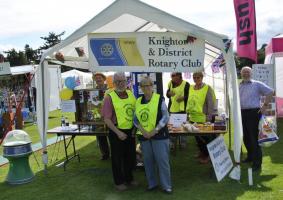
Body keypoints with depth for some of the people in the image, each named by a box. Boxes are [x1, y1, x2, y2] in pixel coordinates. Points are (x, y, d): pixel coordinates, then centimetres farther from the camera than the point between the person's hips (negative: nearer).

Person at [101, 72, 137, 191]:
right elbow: (107, 119, -15)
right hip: (117, 132, -5)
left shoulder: (130, 94, 3)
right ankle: (119, 182, 28)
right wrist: (118, 132, -19)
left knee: (131, 156, 18)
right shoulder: (110, 97, -13)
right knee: (117, 158, 10)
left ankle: (129, 178, 39)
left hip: (130, 131, 5)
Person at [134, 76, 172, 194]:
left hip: (159, 135, -4)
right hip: (144, 136, 4)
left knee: (162, 160, 0)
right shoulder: (138, 101, 7)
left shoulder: (159, 99, -5)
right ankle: (152, 183, 29)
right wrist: (143, 131, -9)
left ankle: (166, 185, 14)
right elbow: (135, 119, 7)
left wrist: (154, 131, -15)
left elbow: (165, 117, -8)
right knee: (148, 161, 13)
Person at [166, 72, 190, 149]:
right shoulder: (170, 84, 8)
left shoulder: (186, 84, -7)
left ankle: (183, 144, 20)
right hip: (172, 109, 4)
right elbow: (167, 94, 16)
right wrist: (169, 93, -6)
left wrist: (183, 98, -21)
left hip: (182, 109, -4)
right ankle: (172, 144, 21)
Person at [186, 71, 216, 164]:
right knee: (197, 136, 17)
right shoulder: (191, 88, 10)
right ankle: (202, 151, 37)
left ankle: (207, 155, 19)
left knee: (206, 137, 4)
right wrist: (188, 111, 16)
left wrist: (209, 117, -15)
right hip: (193, 118, 7)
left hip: (203, 118, -6)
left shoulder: (207, 88, -9)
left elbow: (211, 104, -12)